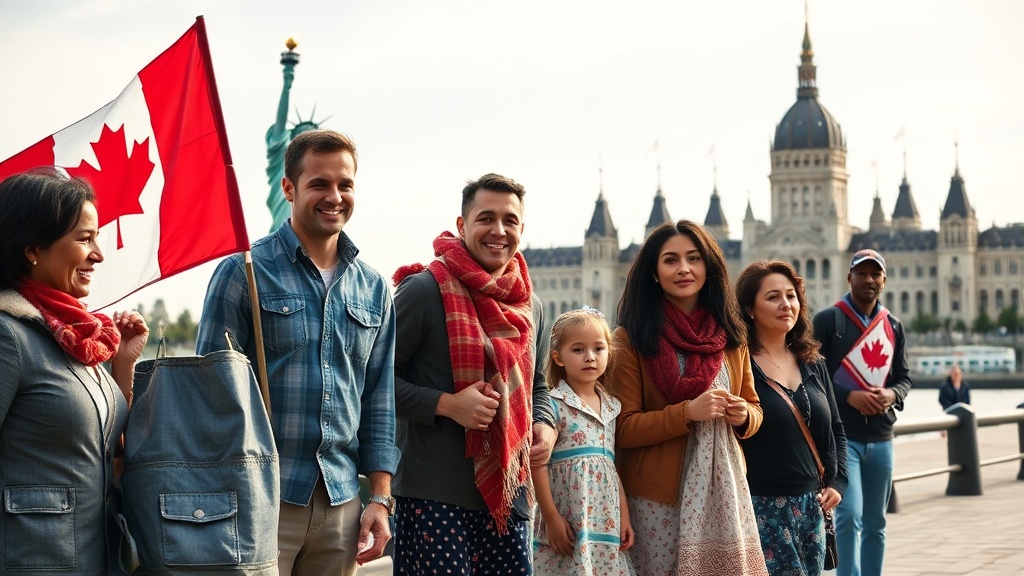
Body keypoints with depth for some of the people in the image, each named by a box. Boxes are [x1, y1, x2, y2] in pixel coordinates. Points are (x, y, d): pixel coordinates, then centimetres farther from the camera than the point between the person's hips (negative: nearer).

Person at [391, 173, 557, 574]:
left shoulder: (531, 307, 14)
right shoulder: (425, 289, -8)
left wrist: (545, 425, 6)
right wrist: (446, 404, -19)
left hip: (509, 496, 6)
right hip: (434, 496, -6)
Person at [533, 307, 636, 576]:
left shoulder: (611, 407, 13)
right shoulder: (553, 405, -6)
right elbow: (538, 464, -10)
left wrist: (624, 516, 13)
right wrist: (551, 518, -12)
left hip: (607, 524, 6)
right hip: (567, 525, -5)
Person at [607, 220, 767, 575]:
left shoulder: (729, 334, 10)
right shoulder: (631, 339, -4)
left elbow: (752, 406, 19)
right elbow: (622, 429, -8)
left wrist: (744, 416, -5)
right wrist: (687, 413, -19)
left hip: (724, 490, 4)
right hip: (659, 497, -4)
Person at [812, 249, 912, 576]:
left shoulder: (893, 327, 12)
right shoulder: (828, 320, -3)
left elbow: (904, 376, 14)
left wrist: (892, 394, -8)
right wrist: (848, 396, -19)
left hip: (881, 438, 5)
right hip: (840, 436, -5)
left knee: (875, 523, 12)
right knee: (849, 515, -16)